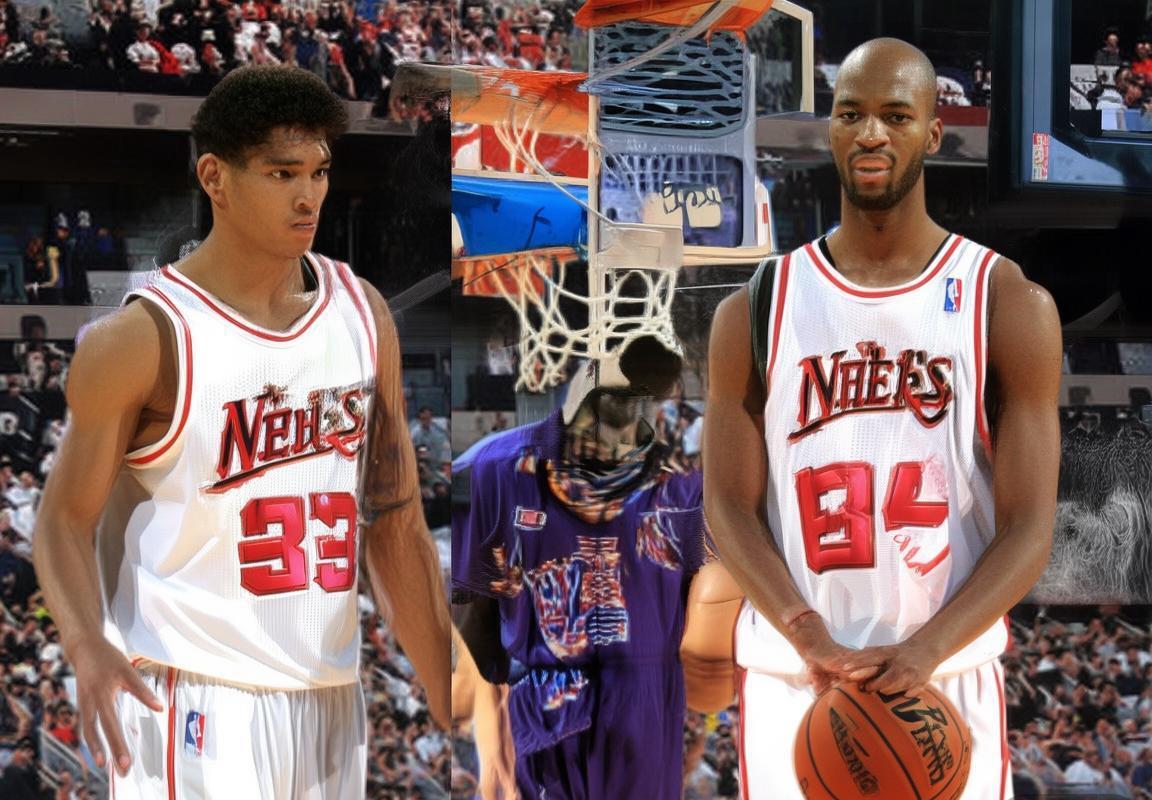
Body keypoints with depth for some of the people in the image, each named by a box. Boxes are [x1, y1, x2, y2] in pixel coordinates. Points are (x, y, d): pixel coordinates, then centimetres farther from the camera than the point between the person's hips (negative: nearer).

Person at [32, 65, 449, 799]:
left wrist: (450, 709, 10)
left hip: (329, 701, 6)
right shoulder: (146, 338, -9)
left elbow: (396, 530, 12)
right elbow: (67, 519, -4)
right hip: (194, 702, -6)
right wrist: (86, 644, -24)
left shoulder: (362, 316, 8)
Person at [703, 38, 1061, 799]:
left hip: (947, 681, -1)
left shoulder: (1009, 305, 1)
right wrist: (812, 641, -17)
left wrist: (923, 652, -19)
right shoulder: (756, 311, 5)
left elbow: (1029, 527, -3)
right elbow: (731, 507, 1)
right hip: (790, 680, 1)